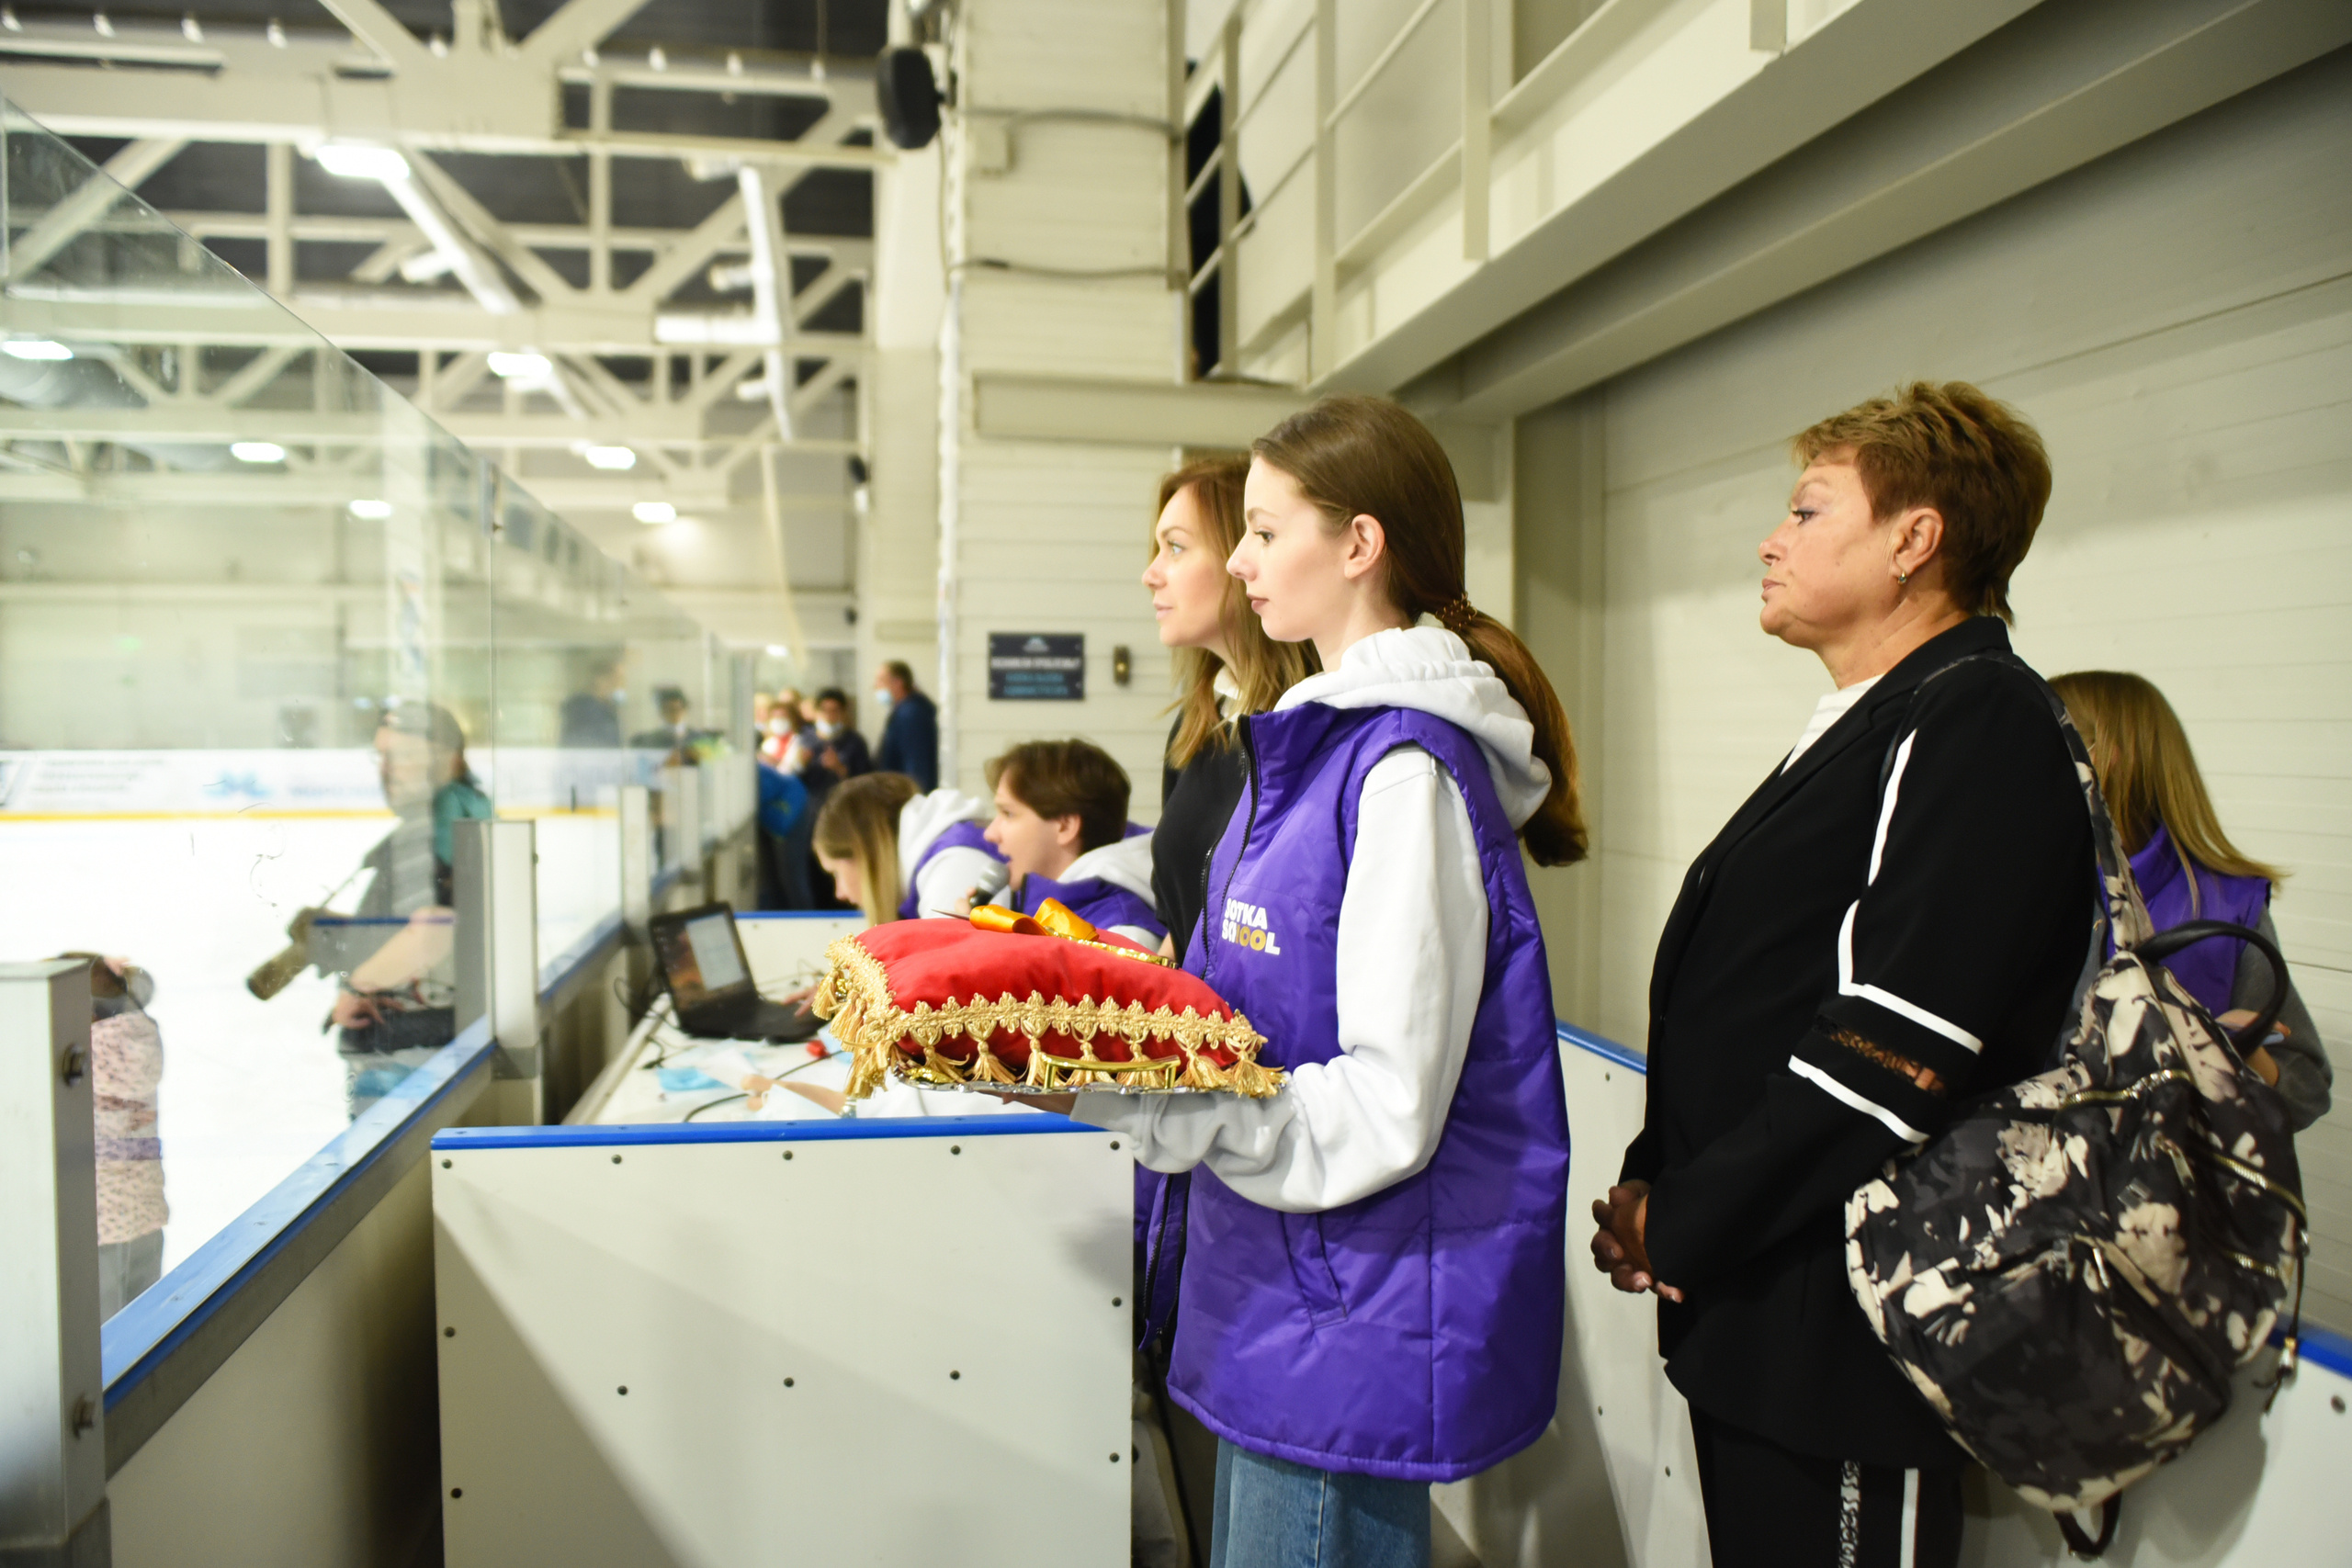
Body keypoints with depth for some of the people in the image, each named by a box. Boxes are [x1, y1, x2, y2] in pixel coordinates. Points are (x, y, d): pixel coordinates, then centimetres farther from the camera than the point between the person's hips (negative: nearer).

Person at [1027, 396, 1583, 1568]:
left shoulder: (1408, 772, -21)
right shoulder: (1315, 741, 10)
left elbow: (1383, 1110, -23)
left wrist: (1112, 1096, -24)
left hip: (1356, 1328, -9)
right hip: (1280, 1296, 9)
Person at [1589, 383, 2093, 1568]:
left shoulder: (1978, 723, -15)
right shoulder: (1859, 726, 15)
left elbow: (1888, 1056, -23)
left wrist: (1680, 1225, -14)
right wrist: (1655, 1181, 4)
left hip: (1844, 1336, -9)